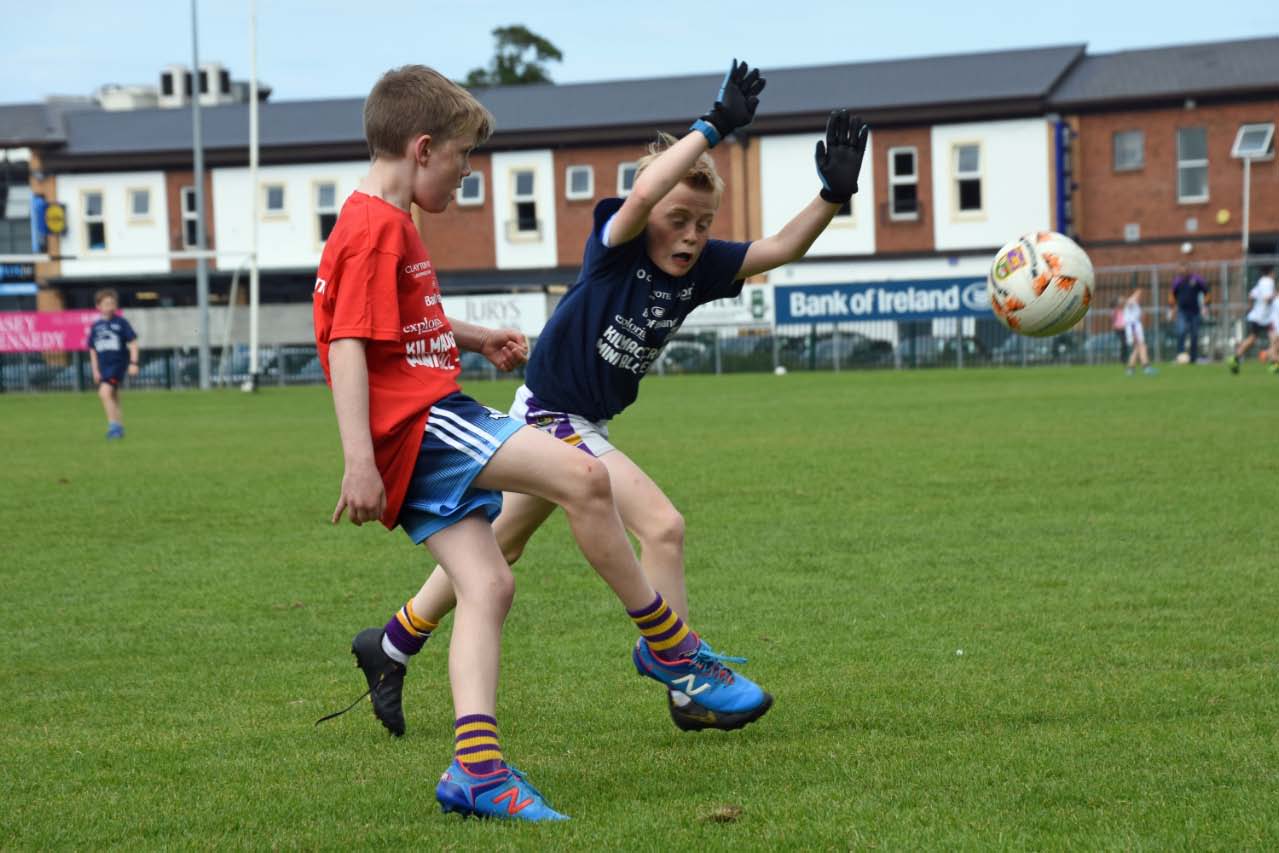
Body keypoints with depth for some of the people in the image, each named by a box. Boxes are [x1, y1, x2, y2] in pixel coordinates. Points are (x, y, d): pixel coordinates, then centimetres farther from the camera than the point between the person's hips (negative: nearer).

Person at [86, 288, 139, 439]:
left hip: (117, 364, -5)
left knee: (105, 392, -23)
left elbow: (133, 343, -2)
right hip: (103, 368, 5)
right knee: (113, 399, 13)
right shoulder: (95, 326, 7)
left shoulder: (121, 322, -4)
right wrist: (95, 370, 9)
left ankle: (113, 425, -19)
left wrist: (133, 363, -10)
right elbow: (93, 350, 15)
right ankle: (120, 428, 24)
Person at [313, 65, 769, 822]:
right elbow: (347, 345, -20)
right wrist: (359, 461, -26)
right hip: (418, 420, -11)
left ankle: (476, 768, -10)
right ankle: (676, 652, -9)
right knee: (581, 476, -20)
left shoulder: (386, 225, 22)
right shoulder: (375, 230, -11)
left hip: (424, 437, 11)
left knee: (487, 583, 0)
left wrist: (475, 338, 34)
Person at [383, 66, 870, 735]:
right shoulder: (616, 247, -22)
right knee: (663, 526, -17)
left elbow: (781, 248, -9)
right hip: (550, 417, -9)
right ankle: (685, 687, -10)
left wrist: (834, 193, -24)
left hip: (579, 427, 9)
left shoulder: (700, 266, -4)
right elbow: (642, 194, -43)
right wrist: (713, 127, -41)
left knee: (497, 548, 21)